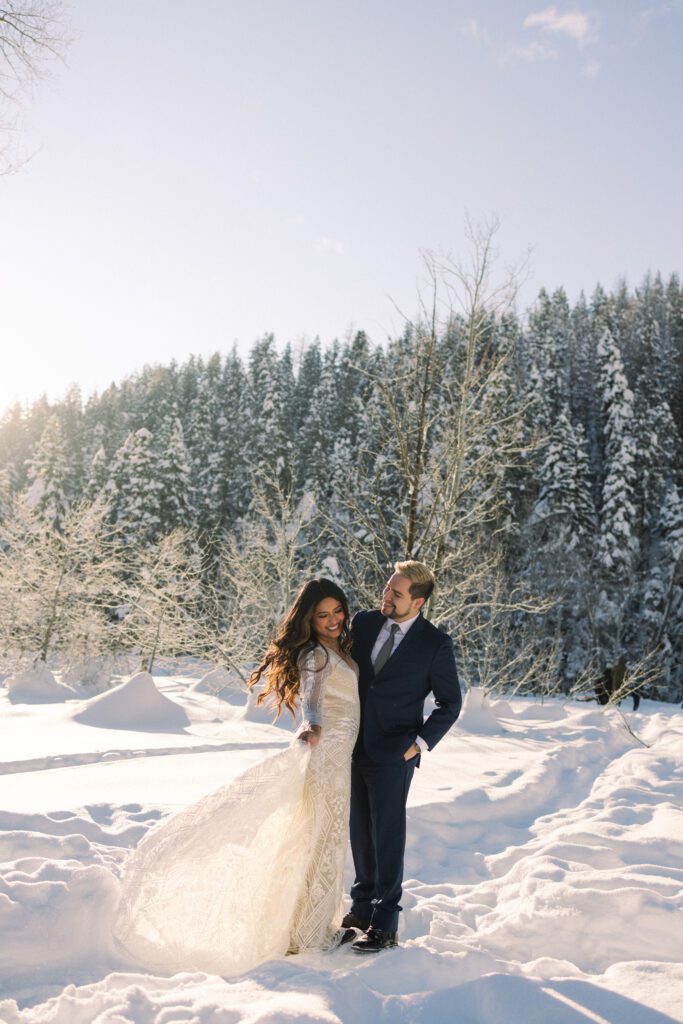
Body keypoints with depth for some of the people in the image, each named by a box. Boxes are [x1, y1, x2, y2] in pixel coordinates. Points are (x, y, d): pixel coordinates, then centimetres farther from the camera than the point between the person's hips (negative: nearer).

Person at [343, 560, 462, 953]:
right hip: (353, 747, 5)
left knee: (388, 835, 4)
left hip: (393, 754, -4)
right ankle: (363, 907, 33)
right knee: (360, 831, 16)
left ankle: (385, 923, 18)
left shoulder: (435, 644, -10)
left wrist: (420, 743, -10)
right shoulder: (364, 622, 1)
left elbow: (450, 703, -1)